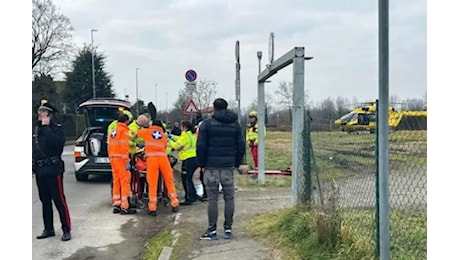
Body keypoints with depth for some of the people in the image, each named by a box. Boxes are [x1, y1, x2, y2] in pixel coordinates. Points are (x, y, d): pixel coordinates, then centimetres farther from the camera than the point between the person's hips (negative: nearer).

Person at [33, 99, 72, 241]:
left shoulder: (56, 128, -7)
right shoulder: (37, 128, 15)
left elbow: (56, 142, -27)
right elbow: (33, 148, 20)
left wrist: (46, 126, -21)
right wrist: (33, 166, 15)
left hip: (53, 169, -7)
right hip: (40, 170, 8)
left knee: (59, 200, -6)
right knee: (45, 200, 13)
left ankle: (66, 230, 0)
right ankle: (48, 229, 22)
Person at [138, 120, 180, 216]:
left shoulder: (147, 131, 14)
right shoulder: (164, 135, 21)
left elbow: (138, 132, 32)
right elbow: (165, 147, 18)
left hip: (151, 158, -2)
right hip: (163, 157, 2)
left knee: (152, 183, -1)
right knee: (169, 181, 11)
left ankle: (152, 208, -1)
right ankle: (174, 204, 14)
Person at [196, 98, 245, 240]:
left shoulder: (207, 124, -2)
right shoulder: (235, 124, 8)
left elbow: (201, 146, -6)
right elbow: (241, 146, 7)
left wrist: (201, 164, 4)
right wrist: (236, 163, 14)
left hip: (211, 166, -2)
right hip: (228, 166, 2)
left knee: (212, 199, 1)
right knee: (229, 198, 8)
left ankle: (212, 231, 4)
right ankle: (228, 229, 10)